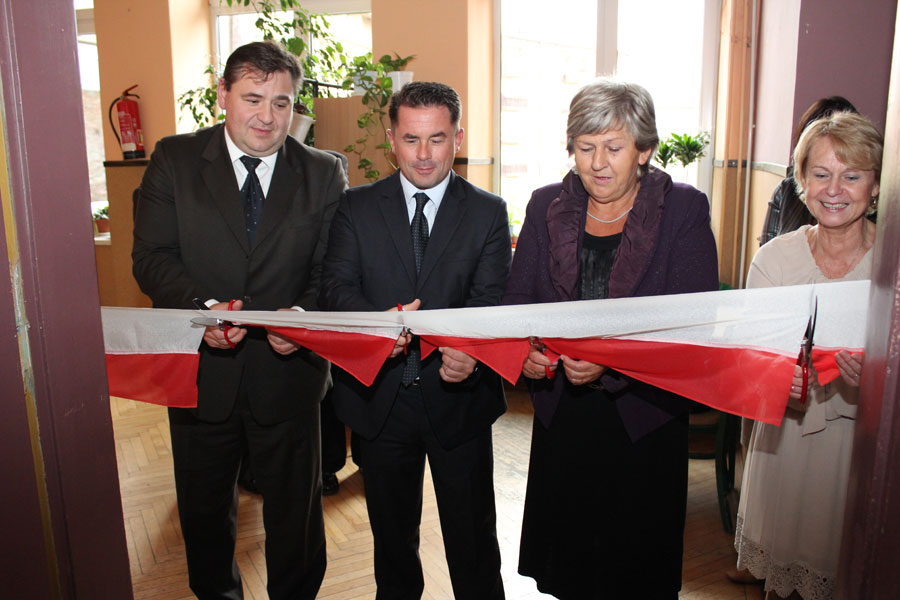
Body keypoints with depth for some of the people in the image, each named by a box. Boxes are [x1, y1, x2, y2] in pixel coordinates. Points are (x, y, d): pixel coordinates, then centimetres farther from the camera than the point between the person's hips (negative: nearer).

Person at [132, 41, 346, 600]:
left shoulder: (324, 174, -1)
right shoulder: (174, 159, -2)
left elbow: (331, 269, -5)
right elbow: (152, 257, -7)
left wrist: (305, 315, -25)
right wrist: (200, 307, -26)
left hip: (288, 369, 0)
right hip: (200, 365, 1)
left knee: (295, 505, 17)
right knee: (203, 504, 23)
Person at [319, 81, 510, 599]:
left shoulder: (489, 212, -1)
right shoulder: (358, 207, 2)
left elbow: (490, 301, -10)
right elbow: (337, 287, -6)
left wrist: (471, 353, -31)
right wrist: (377, 320, -29)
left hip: (458, 397, -1)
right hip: (381, 396, 2)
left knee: (472, 532, 15)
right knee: (392, 528, 23)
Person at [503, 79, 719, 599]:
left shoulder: (685, 210, -7)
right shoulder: (546, 206, 2)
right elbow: (518, 298, 3)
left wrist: (612, 361, -28)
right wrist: (524, 348, -19)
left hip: (646, 419, -2)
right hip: (562, 417, 3)